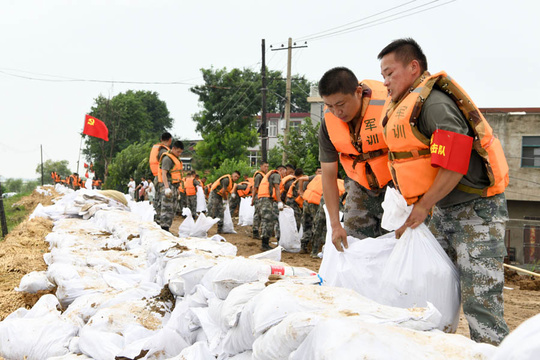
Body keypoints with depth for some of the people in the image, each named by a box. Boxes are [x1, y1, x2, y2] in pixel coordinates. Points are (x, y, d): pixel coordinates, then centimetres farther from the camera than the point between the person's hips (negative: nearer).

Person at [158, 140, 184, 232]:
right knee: (167, 208, -12)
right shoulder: (167, 158, -11)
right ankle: (164, 228, -13)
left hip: (174, 186, 10)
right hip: (168, 185, -10)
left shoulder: (175, 158, 20)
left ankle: (167, 227, 14)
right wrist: (167, 188, -27)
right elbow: (164, 173, -19)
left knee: (172, 209, 10)